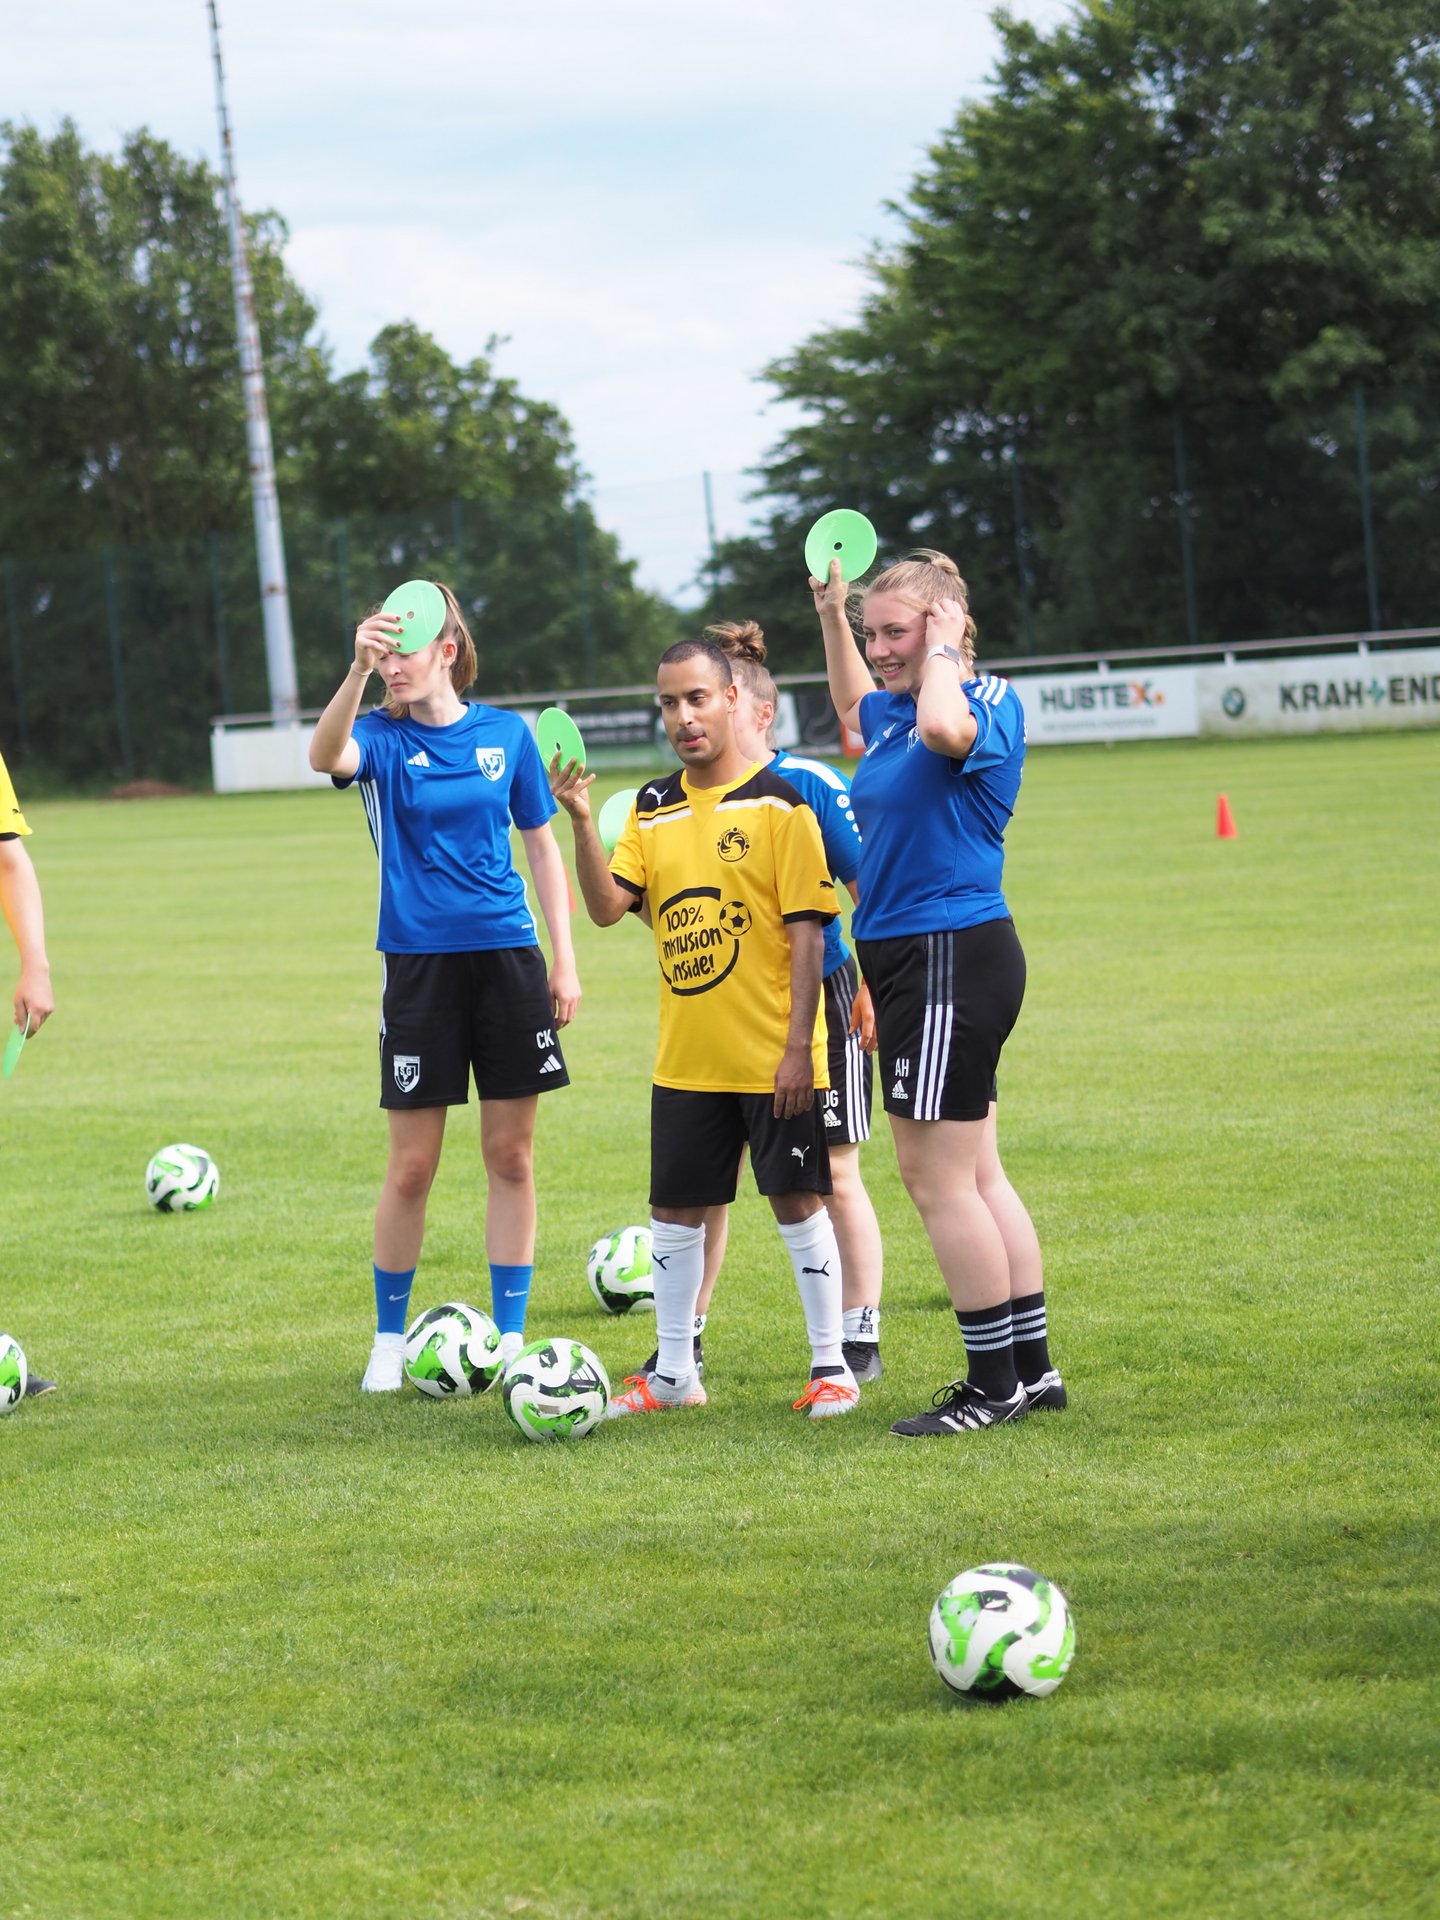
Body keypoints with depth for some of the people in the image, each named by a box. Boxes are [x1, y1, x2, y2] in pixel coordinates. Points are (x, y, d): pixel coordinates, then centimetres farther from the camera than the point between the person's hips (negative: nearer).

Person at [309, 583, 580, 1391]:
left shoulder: (506, 734, 2)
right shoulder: (384, 737, -4)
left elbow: (541, 844, 10)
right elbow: (326, 756, -28)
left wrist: (564, 957, 5)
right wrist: (359, 670, -44)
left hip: (507, 957, 2)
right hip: (419, 962, -1)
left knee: (511, 1154, 5)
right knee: (413, 1165, 2)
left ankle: (511, 1338, 15)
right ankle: (390, 1339, 17)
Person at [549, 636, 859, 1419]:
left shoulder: (778, 804, -8)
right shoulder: (652, 809, 7)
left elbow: (807, 930, -10)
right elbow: (606, 906, -4)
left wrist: (798, 1046, -14)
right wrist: (581, 822, -19)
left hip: (770, 1057, -5)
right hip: (685, 1059, 5)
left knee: (796, 1200, 2)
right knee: (675, 1209, 10)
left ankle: (830, 1367, 13)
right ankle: (673, 1374, 21)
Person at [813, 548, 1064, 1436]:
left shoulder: (990, 702, -13)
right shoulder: (897, 713, 13)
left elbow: (944, 727, -38)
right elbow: (857, 707, 37)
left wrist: (941, 650, -20)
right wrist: (832, 617, 26)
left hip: (952, 955, -10)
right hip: (912, 958, 10)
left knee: (937, 1176, -7)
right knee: (974, 1172, 14)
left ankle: (995, 1384, 0)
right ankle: (1031, 1365, 21)